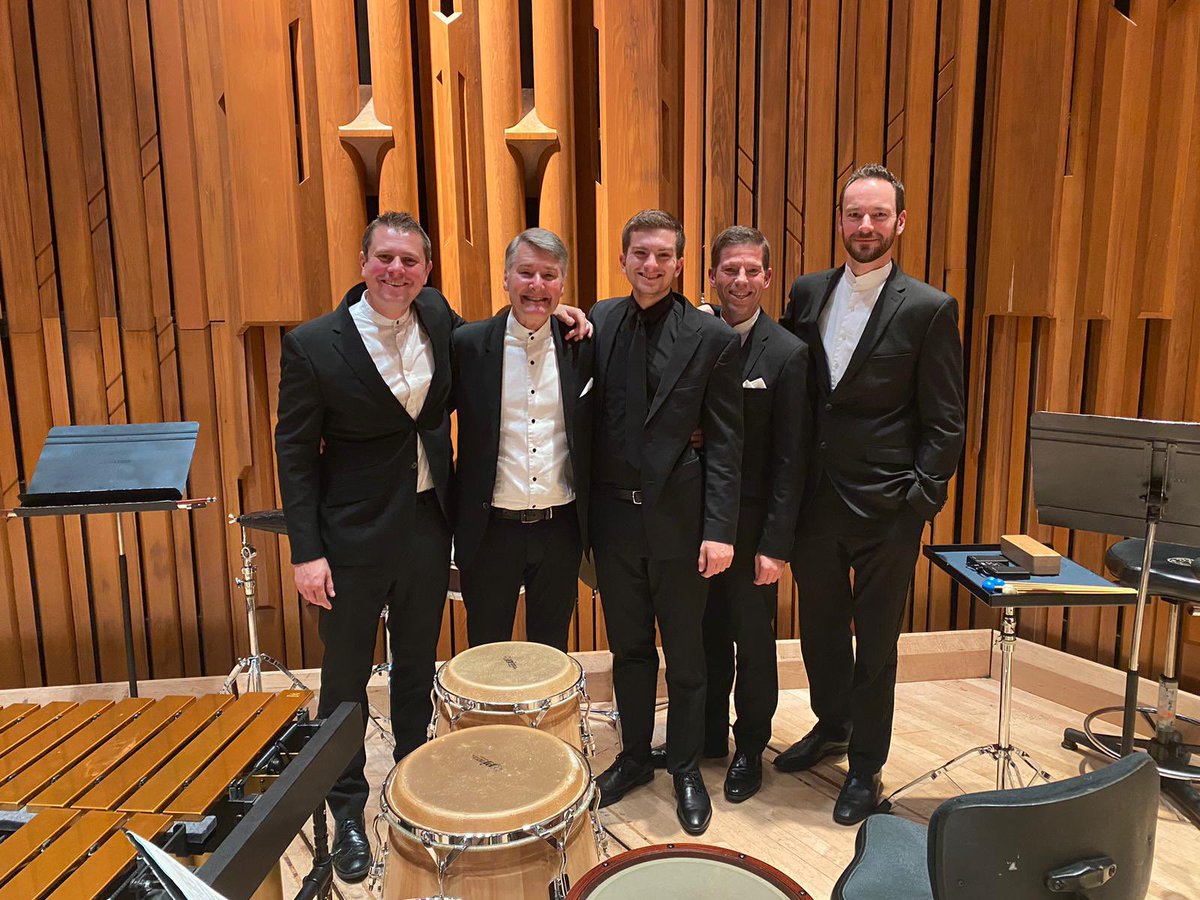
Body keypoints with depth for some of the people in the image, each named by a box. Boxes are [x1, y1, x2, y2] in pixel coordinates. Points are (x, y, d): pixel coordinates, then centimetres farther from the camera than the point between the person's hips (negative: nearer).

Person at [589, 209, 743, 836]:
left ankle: (686, 768, 33)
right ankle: (634, 756, 38)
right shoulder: (599, 321, 2)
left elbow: (725, 444, -8)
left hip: (677, 519, -3)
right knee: (628, 647, 18)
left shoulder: (712, 338, -8)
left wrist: (719, 530, -13)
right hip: (613, 517, 3)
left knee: (684, 654, 13)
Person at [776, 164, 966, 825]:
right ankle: (830, 727, 45)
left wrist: (920, 500, -12)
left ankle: (866, 766, 31)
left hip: (885, 507, -4)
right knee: (819, 624, 20)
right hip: (816, 497, 4)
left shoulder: (929, 309, -7)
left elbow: (945, 422, -6)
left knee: (875, 642, 10)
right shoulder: (807, 293, 6)